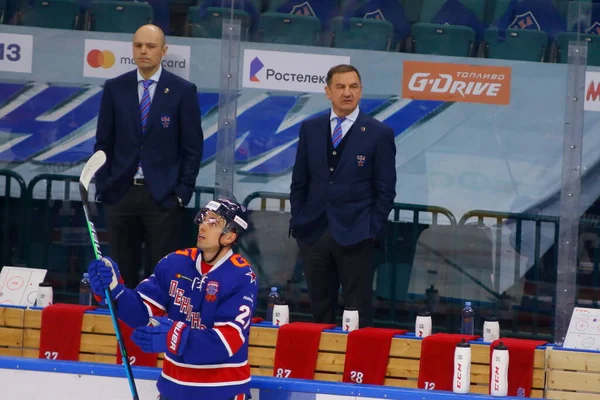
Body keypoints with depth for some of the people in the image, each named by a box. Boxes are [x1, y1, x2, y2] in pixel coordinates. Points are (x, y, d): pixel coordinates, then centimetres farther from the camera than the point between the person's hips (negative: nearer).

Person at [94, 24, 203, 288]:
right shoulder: (115, 88, 6)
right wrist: (102, 187, 3)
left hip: (162, 196, -3)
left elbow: (192, 147, 0)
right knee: (122, 273, 5)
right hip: (120, 194, 3)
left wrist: (182, 193, -5)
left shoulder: (183, 91, -1)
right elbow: (103, 143, 10)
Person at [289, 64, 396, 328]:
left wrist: (373, 230, -7)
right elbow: (299, 182, 13)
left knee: (358, 315, -2)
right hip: (314, 234, 3)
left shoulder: (379, 134, -1)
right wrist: (297, 222, 5)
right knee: (320, 309, 10)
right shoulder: (310, 129, 9)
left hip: (355, 236, -3)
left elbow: (385, 190, 0)